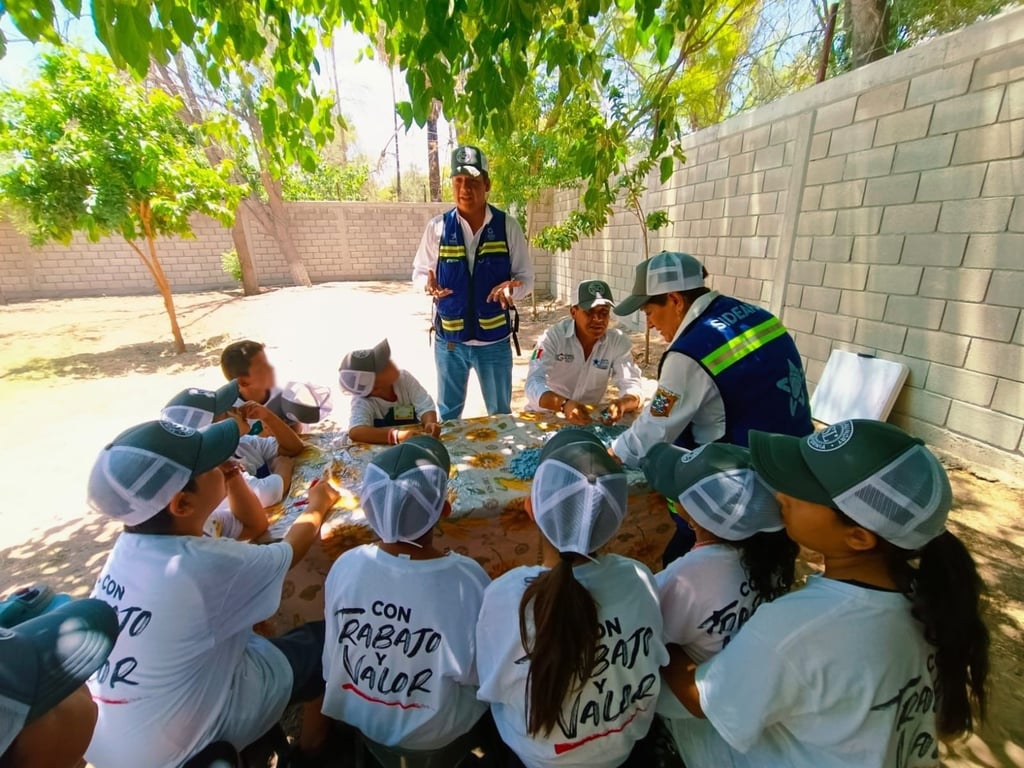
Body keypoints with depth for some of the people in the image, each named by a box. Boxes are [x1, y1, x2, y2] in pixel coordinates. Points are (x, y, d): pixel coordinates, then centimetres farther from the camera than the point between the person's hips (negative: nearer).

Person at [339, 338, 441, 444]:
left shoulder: (404, 378, -10)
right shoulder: (362, 402, -22)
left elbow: (425, 407, -13)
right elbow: (355, 432, -39)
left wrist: (430, 423, -35)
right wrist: (397, 436, -52)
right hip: (381, 448, -3)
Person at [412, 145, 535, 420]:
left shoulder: (507, 226, -6)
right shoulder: (438, 226, -4)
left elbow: (526, 278, -2)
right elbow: (419, 272, 5)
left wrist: (511, 288, -25)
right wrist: (429, 284, -19)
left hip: (494, 340, -1)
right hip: (449, 338, 1)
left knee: (500, 414, 18)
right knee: (448, 413, 20)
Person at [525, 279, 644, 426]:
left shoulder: (619, 341, -7)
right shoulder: (553, 336, -15)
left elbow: (633, 386, -13)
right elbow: (534, 383, -26)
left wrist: (621, 404, -36)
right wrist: (564, 404, -45)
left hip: (589, 418, 2)